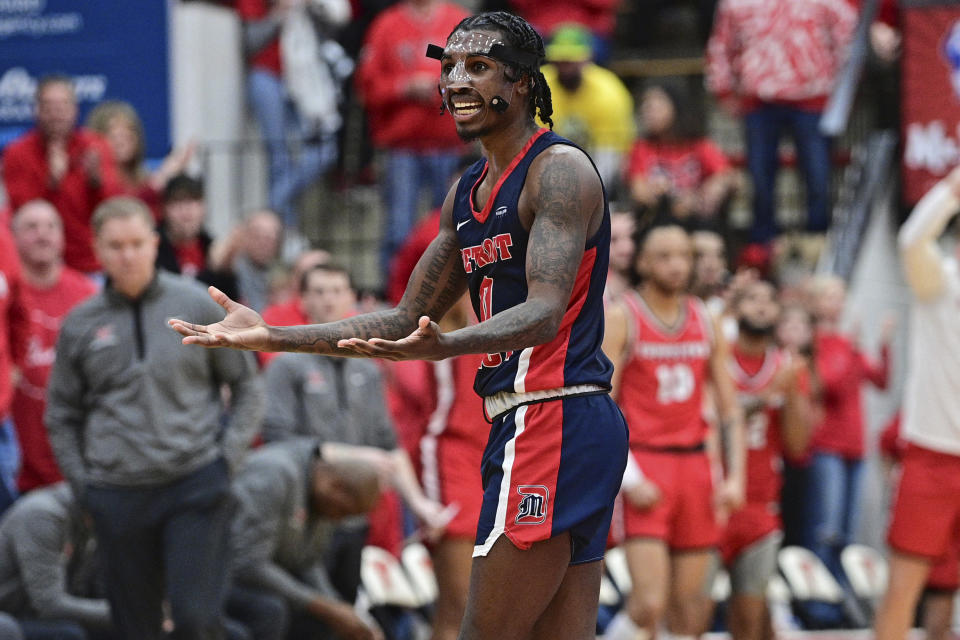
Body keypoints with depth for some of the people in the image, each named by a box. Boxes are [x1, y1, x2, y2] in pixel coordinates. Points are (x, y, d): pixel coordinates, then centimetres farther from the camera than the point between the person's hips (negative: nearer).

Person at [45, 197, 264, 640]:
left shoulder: (199, 306, 3)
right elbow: (61, 415, 16)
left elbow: (247, 387, 10)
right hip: (117, 496, 2)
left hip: (195, 485, -2)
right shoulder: (80, 324, 7)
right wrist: (82, 482, 6)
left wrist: (229, 455, -1)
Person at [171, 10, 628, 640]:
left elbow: (545, 311, -23)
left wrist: (446, 346, -42)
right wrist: (272, 338, 16)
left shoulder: (560, 170, -10)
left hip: (554, 423, -10)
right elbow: (407, 322, 22)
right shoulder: (467, 192, 19)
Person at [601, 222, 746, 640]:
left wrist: (735, 476, 2)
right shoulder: (621, 319, -4)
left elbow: (729, 407, 14)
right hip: (643, 467, -5)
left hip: (695, 464, 5)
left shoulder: (706, 322, 12)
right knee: (650, 602, -16)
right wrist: (627, 478, -17)